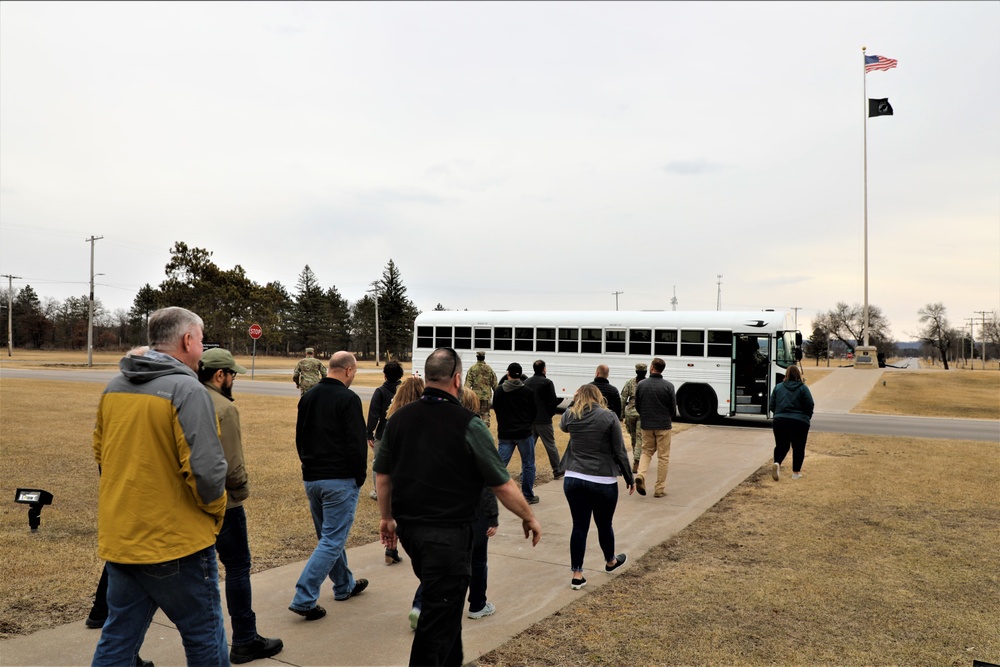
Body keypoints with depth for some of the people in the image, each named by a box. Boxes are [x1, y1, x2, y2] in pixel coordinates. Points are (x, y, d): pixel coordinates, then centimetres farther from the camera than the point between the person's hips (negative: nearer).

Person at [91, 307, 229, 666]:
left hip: (119, 539, 7)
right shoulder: (187, 390, -18)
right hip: (177, 542, -7)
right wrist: (216, 510, -5)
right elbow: (206, 469, -24)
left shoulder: (113, 388, 6)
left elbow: (101, 454, 15)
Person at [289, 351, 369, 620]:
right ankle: (304, 598, -5)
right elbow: (357, 443, -17)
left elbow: (299, 437, 16)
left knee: (328, 535, 20)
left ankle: (345, 585, 34)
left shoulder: (308, 396, 8)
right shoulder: (348, 399, -14)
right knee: (332, 540, -1)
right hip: (340, 479, -8)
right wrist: (360, 477, -6)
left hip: (311, 478, 8)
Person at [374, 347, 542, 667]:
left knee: (444, 600, 26)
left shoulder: (399, 419, 0)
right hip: (448, 533, -7)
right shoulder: (468, 425, -16)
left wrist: (387, 517, 23)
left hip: (408, 528, 7)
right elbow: (503, 485, -11)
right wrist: (529, 518, 4)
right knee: (440, 614, 6)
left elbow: (383, 475, 9)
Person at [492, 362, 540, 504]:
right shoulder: (528, 391, -7)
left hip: (504, 433, 2)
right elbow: (534, 412, 2)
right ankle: (528, 495, 14)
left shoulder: (499, 390, -2)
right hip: (524, 433, -2)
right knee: (528, 465, 9)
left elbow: (495, 409, 9)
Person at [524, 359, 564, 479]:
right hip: (544, 420, -4)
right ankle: (557, 470, 11)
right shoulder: (547, 382, -12)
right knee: (550, 445, 5)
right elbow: (554, 401, -11)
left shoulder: (526, 382, 4)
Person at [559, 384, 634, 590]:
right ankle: (610, 561, 41)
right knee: (604, 525, 17)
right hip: (603, 482, -2)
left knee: (579, 526, 9)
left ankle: (577, 575, 10)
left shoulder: (570, 416, 2)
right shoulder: (609, 417, -6)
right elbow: (620, 452, -4)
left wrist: (574, 404, 29)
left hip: (573, 479, 2)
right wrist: (629, 478, 7)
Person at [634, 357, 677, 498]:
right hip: (663, 425, -2)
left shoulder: (641, 385, -3)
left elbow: (637, 406, 5)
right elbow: (673, 408, -3)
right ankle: (660, 489, 10)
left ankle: (640, 475, -7)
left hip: (646, 425, 2)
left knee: (646, 451, 18)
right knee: (663, 457, 8)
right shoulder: (668, 386, -9)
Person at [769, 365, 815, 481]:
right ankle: (796, 472, 15)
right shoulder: (803, 388, -4)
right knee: (798, 447, 12)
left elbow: (772, 406, 6)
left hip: (780, 422, 2)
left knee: (781, 445, 11)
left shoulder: (778, 387, 5)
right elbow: (810, 406, -6)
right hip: (799, 423, -2)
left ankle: (777, 463, -15)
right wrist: (807, 417, 12)